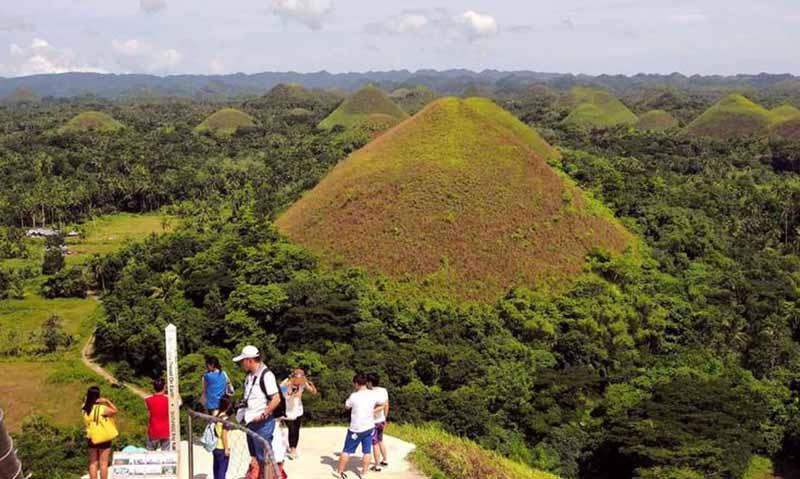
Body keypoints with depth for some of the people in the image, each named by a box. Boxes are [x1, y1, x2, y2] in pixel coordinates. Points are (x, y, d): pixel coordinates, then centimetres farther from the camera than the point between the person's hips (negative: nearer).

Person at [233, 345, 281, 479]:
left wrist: (263, 415, -20)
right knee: (254, 458, 17)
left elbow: (276, 399, -21)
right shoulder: (250, 376, 12)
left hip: (262, 423, -9)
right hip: (251, 423, 9)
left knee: (264, 458, -4)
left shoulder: (266, 375, -16)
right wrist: (244, 415, 12)